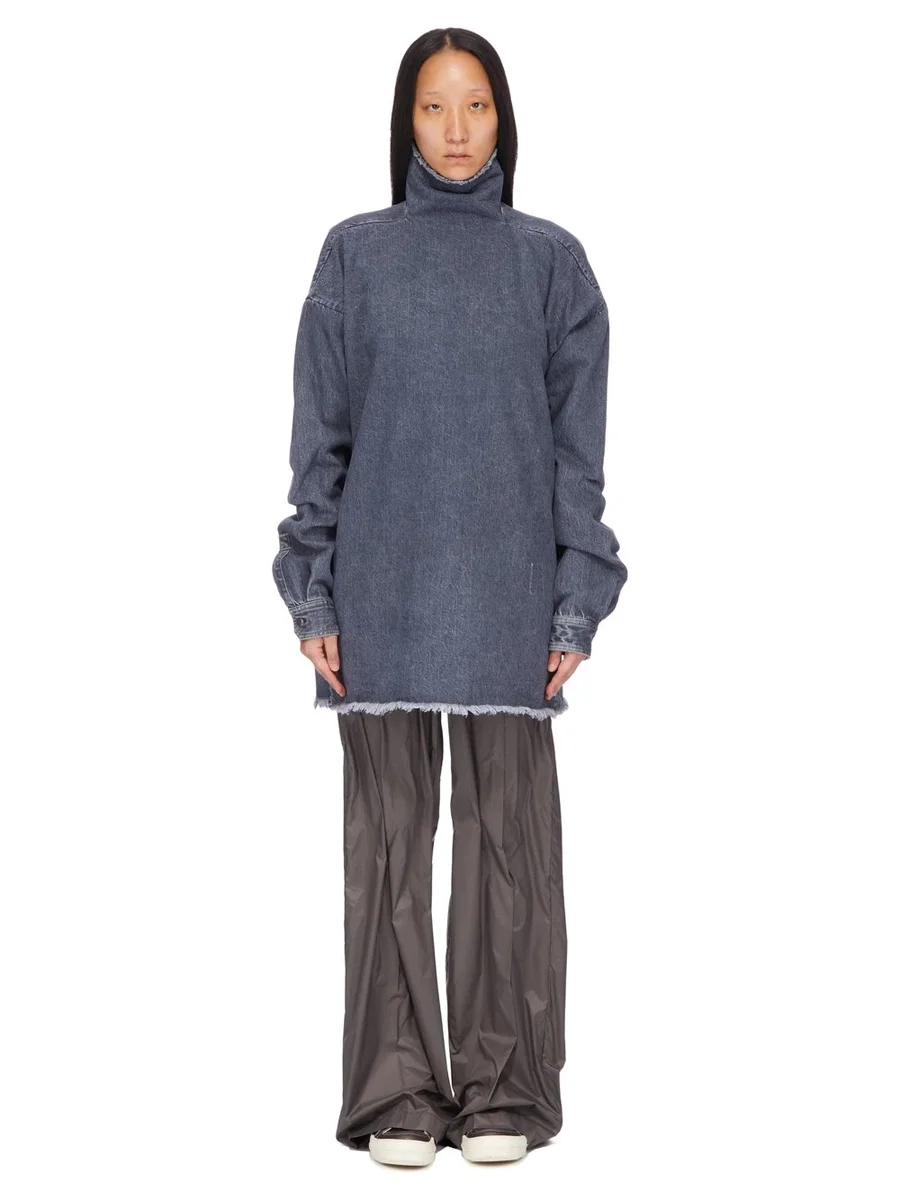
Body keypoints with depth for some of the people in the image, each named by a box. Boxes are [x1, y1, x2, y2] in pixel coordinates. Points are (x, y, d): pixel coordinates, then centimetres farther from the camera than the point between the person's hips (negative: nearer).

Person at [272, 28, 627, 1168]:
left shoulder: (551, 260, 8)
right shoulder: (355, 253, 8)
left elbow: (580, 444, 6)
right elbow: (317, 435, 6)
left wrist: (577, 602, -1)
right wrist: (312, 595, -1)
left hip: (507, 597, 0)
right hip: (382, 593, 0)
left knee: (508, 838, 2)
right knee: (390, 840, 3)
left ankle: (503, 1091, 14)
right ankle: (398, 1095, 14)